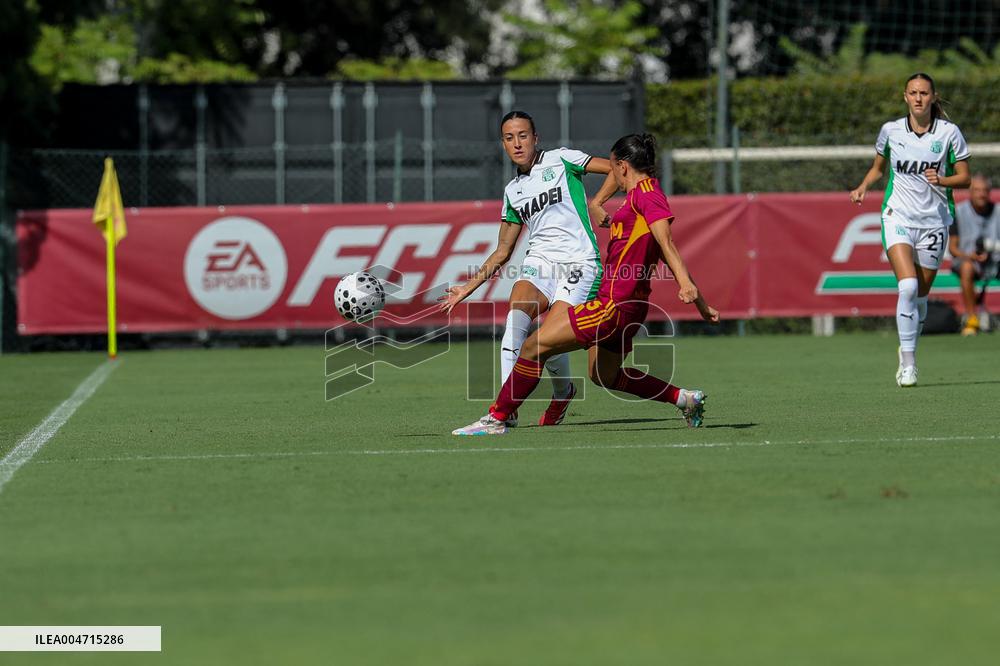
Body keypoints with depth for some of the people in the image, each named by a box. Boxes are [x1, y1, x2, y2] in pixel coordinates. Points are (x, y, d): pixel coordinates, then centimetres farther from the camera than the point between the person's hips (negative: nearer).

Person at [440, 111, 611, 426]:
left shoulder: (560, 160, 4)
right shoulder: (513, 191, 19)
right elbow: (502, 252, 25)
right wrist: (468, 288, 21)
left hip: (579, 262, -5)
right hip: (539, 261, 5)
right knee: (516, 315, -26)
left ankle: (563, 393, 15)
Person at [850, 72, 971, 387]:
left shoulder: (949, 132, -3)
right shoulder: (890, 130, 1)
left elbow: (964, 177, 2)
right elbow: (878, 167, 18)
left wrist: (942, 180, -18)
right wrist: (863, 187, -1)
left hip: (934, 222, 1)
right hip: (898, 218, -1)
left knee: (920, 295, 6)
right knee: (908, 286, -21)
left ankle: (907, 349, 31)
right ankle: (908, 361, -16)